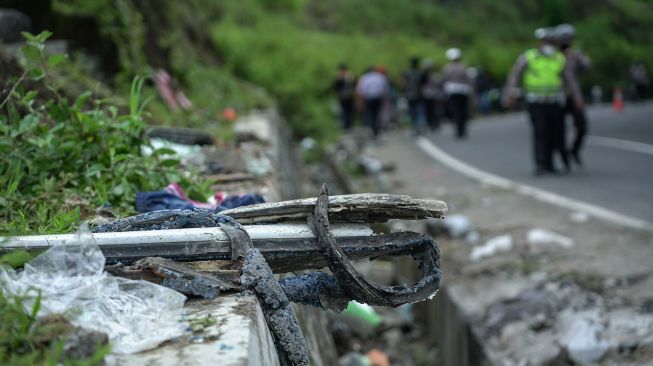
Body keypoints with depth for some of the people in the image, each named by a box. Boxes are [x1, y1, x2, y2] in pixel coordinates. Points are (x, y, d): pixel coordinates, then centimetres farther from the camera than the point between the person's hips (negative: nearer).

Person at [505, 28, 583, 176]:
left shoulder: (559, 59, 12)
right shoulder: (527, 57, 5)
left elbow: (570, 80, 15)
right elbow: (514, 75, 2)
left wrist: (577, 97, 7)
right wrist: (511, 93, -10)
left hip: (554, 103, 3)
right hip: (536, 102, -3)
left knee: (556, 134, 2)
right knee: (540, 133, -12)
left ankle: (549, 163, 17)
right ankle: (540, 164, -14)